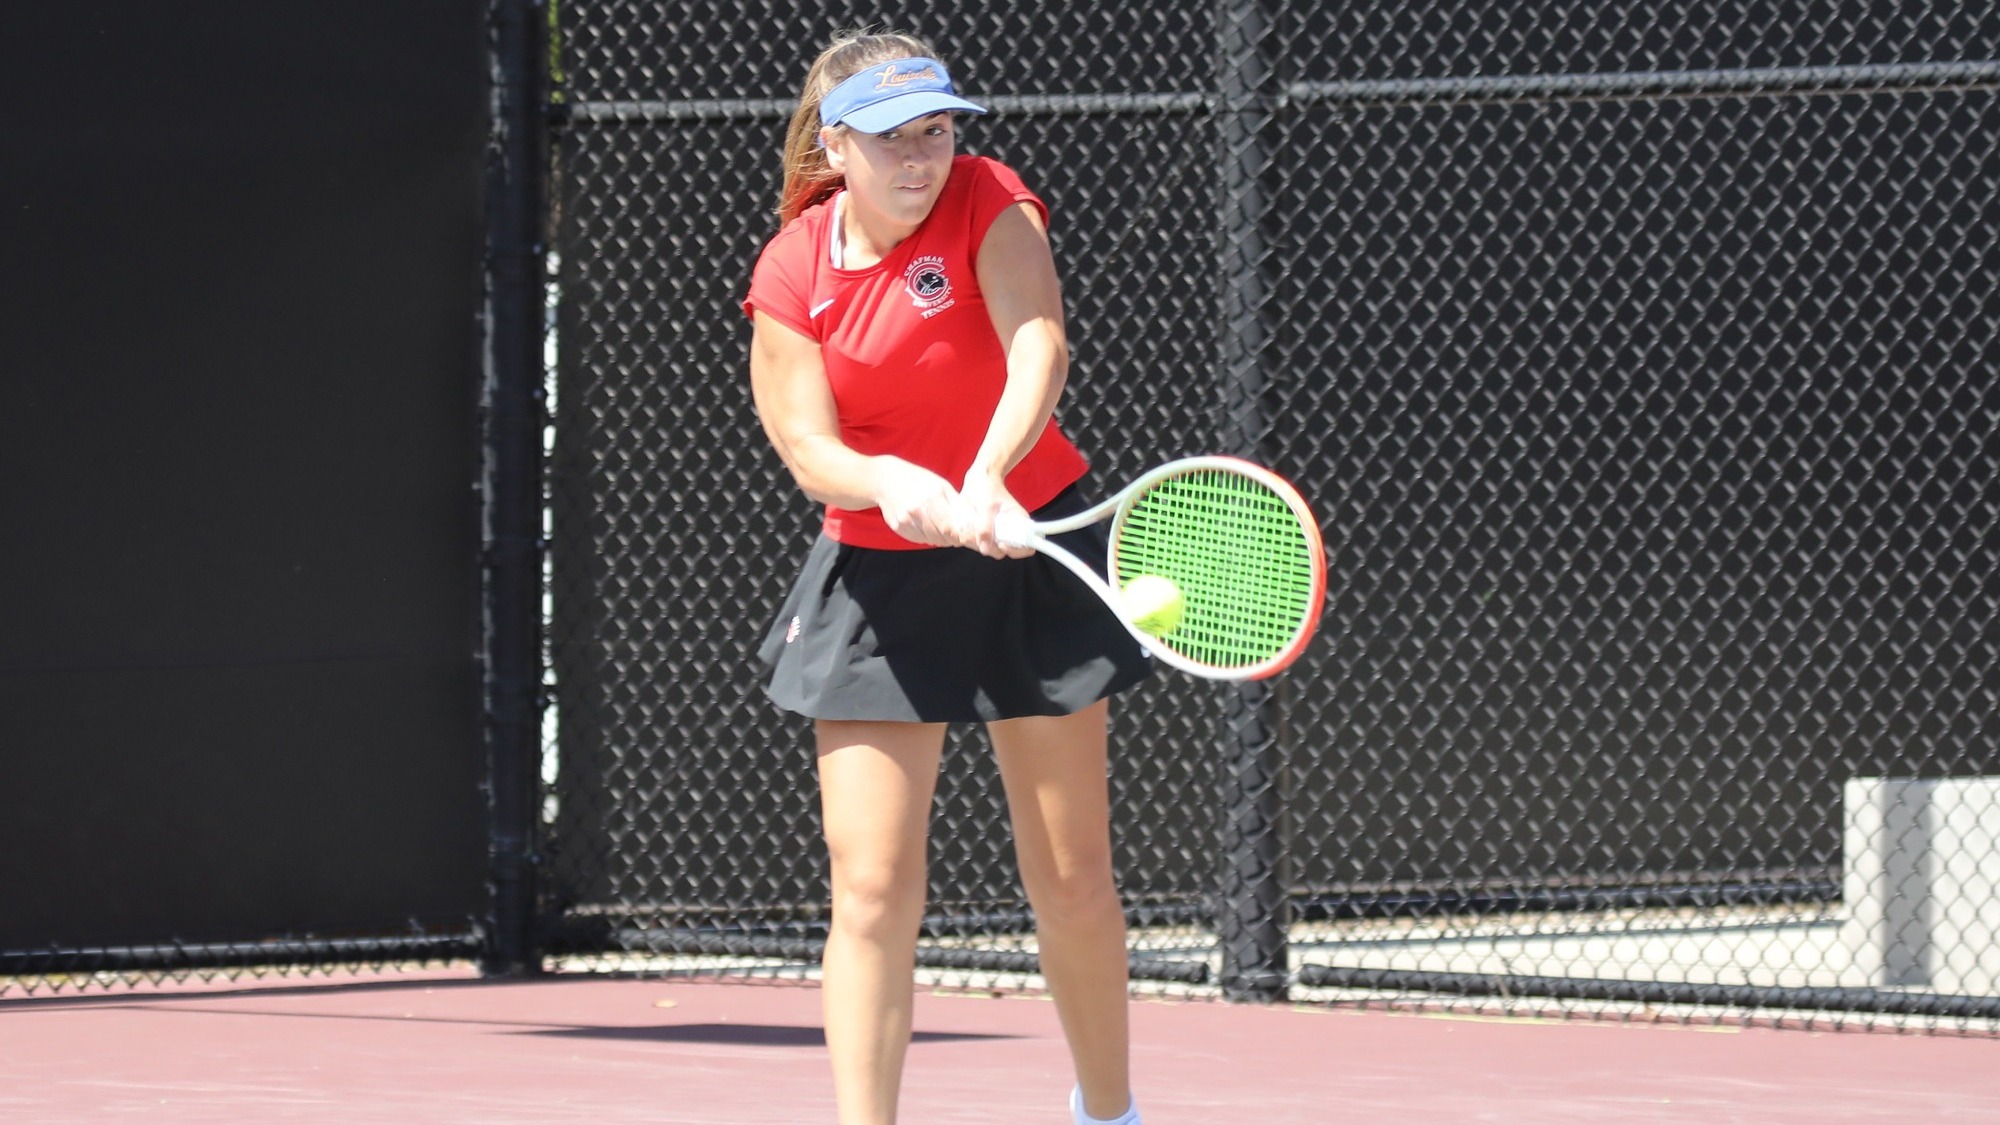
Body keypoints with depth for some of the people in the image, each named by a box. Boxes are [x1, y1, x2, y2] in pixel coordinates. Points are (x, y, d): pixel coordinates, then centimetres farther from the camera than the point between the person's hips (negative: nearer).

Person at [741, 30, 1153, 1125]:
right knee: (872, 889, -9)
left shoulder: (987, 204, -12)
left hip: (1027, 552, 0)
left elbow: (1040, 350, -27)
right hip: (878, 578, 0)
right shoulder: (790, 274, -8)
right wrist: (890, 483, -35)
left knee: (1072, 878, 6)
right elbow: (807, 448, -13)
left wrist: (985, 478, -45)